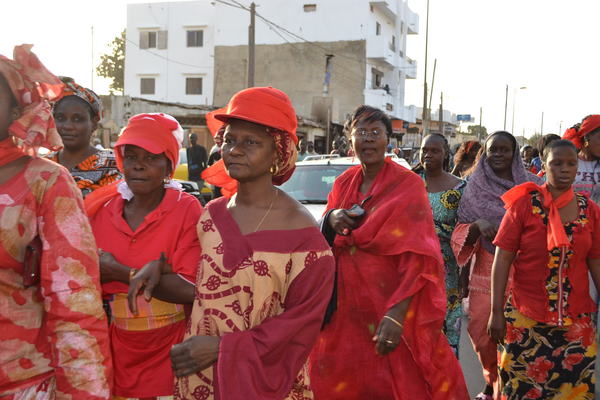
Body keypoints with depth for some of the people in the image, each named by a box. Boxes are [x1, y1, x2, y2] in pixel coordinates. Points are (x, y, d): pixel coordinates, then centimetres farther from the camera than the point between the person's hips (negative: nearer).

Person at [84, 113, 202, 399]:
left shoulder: (186, 209, -11)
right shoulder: (102, 210, 0)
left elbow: (191, 291, -17)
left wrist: (121, 273, -20)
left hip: (171, 352, -3)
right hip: (119, 350, 3)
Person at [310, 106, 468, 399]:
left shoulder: (408, 185, -8)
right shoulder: (344, 183, 9)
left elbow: (419, 257, -16)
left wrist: (397, 313, -28)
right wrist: (331, 219, -8)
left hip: (389, 306, -5)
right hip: (344, 308, 5)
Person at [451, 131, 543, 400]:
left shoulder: (530, 187, 3)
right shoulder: (475, 189, 5)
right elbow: (461, 234, 6)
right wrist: (477, 225, -14)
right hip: (485, 272, 1)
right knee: (481, 332, 3)